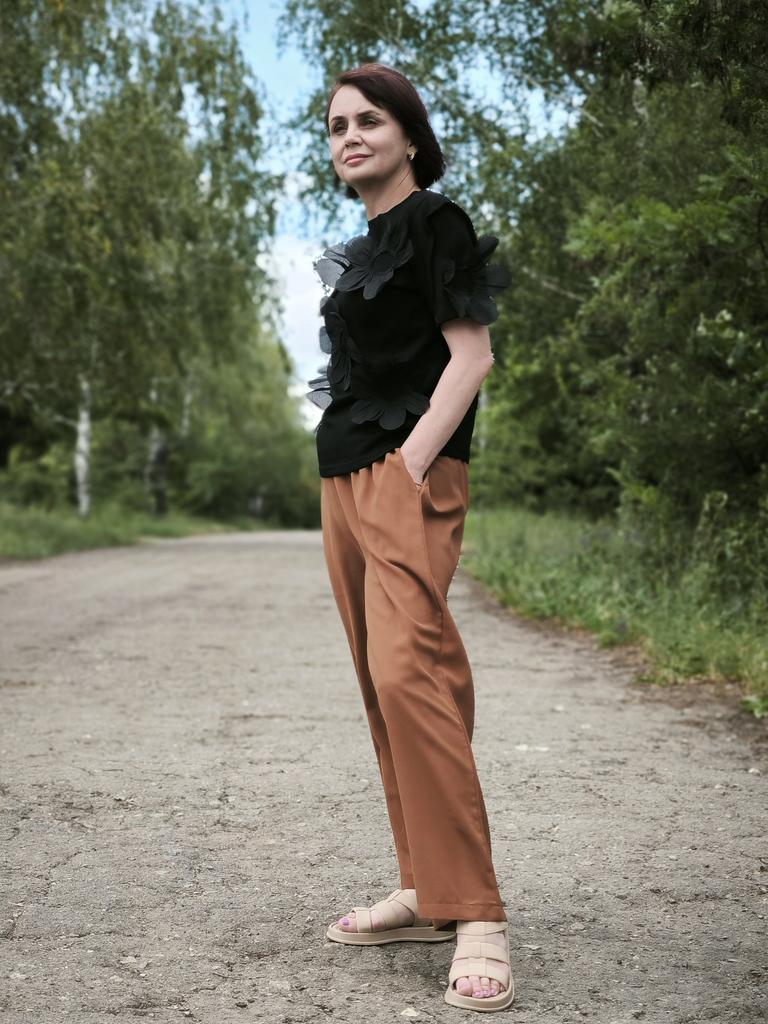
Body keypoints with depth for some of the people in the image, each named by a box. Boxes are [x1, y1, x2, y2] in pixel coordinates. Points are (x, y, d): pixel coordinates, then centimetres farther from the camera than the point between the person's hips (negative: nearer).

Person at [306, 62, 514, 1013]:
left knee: (409, 673, -21)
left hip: (407, 472, -9)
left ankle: (476, 917, -18)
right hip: (343, 479, 9)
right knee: (385, 686, 8)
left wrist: (412, 464, -18)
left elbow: (470, 353, -10)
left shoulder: (435, 220, -1)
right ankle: (424, 892, 16)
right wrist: (350, 480, 13)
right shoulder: (360, 249, 22)